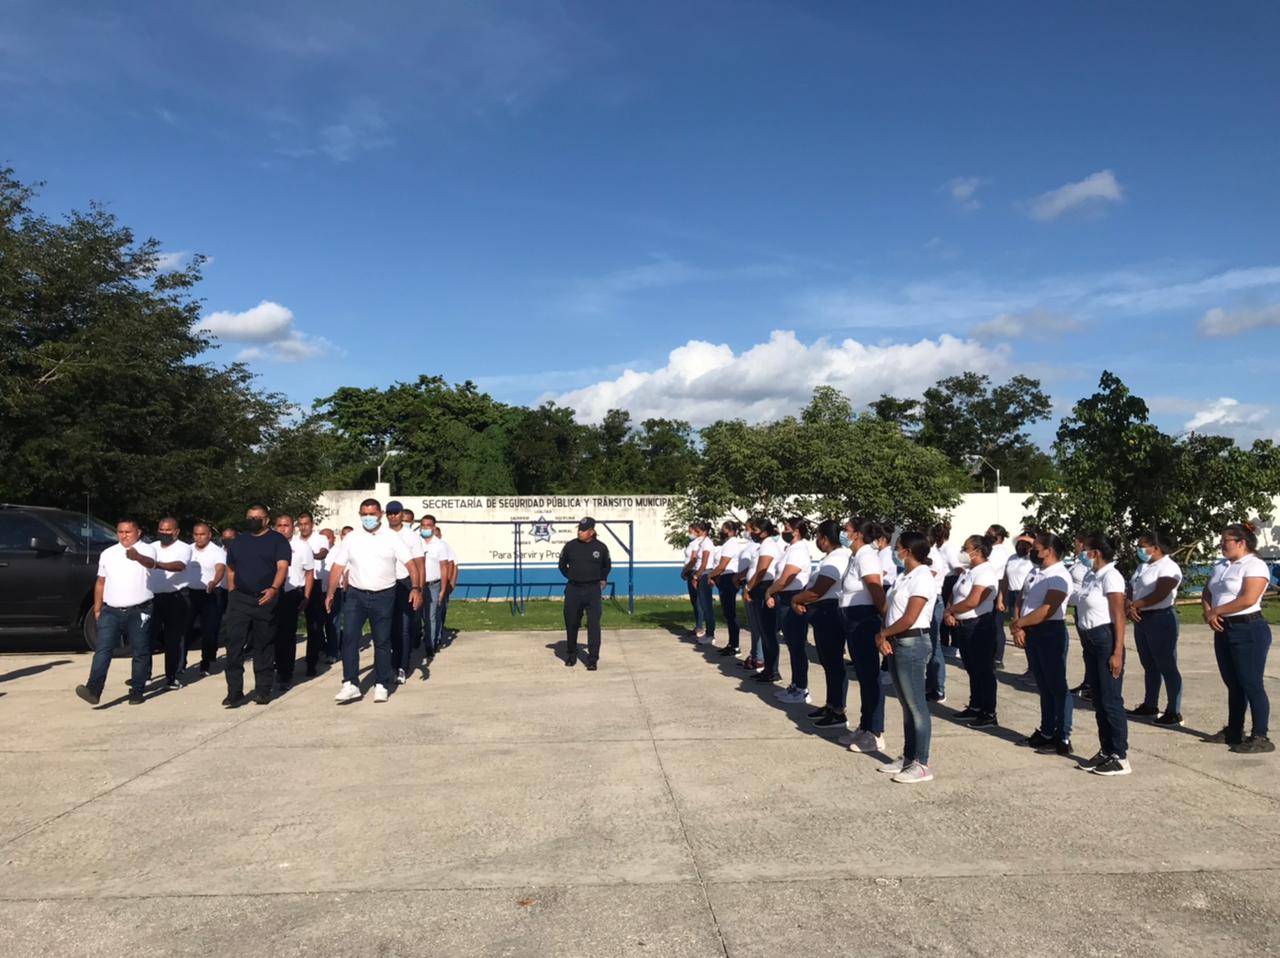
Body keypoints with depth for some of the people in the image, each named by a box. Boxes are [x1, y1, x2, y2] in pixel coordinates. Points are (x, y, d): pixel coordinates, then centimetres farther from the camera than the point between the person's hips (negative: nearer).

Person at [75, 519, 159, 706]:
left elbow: (150, 563, -28)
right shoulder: (107, 554, 12)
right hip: (111, 611, 3)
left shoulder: (146, 550, -3)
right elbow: (100, 582, 18)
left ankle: (137, 691, 14)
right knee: (102, 650, -8)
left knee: (140, 652, 4)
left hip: (138, 612, -3)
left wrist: (137, 557, -51)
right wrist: (97, 609, 15)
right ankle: (93, 690, -14)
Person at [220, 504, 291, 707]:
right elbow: (230, 569, 21)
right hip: (239, 599, 3)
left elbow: (282, 567, -12)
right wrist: (232, 594, 10)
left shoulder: (277, 540, 0)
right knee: (234, 645, -6)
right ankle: (234, 692, -3)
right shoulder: (238, 541, 15)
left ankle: (263, 690, 14)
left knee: (264, 645, 5)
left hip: (265, 599, -3)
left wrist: (274, 589, -29)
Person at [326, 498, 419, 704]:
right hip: (356, 595, 1)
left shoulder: (392, 537, -1)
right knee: (349, 637, -10)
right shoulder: (351, 538, 5)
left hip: (384, 596, -1)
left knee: (382, 642, 6)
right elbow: (337, 567, 3)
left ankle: (381, 685, 16)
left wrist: (416, 588, -20)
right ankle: (350, 684, -5)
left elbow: (410, 563, -7)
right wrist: (330, 593, -7)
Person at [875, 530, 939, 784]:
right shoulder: (904, 577, 13)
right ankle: (908, 757, 22)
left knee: (916, 705, -3)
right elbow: (890, 610, 12)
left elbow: (909, 618, -20)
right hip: (896, 643, 9)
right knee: (906, 705, 14)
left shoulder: (922, 577, -15)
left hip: (912, 643, -9)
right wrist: (884, 637, -4)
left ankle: (922, 764, 3)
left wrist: (882, 634, -8)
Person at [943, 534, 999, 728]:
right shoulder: (968, 570, 12)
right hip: (962, 625, 9)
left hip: (979, 626, -9)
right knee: (972, 669, 17)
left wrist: (949, 610, -11)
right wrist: (949, 612, -5)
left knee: (984, 670, -1)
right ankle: (975, 707, 28)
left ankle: (989, 714, 5)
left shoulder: (985, 572, -17)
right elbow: (955, 595, 14)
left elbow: (972, 602, -24)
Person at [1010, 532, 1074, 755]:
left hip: (1051, 632, -8)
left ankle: (1063, 739, 5)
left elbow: (1047, 610, -22)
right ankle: (1046, 732, 25)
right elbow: (1023, 601, 12)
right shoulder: (1035, 573, 12)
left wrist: (1017, 623, -17)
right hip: (1031, 632, 8)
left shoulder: (1060, 576, -14)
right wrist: (1018, 628, -3)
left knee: (1057, 686, -2)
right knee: (1043, 686, 16)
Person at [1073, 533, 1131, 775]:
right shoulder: (1089, 575, 11)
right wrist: (1086, 642, 14)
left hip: (1105, 640, -9)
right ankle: (1105, 752, 23)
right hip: (1090, 641, 9)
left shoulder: (1110, 576, -14)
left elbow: (1119, 617, -16)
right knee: (1098, 700, 14)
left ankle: (1120, 758, 5)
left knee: (1111, 700, -3)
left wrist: (1117, 652, -20)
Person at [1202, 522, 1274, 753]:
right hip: (1223, 630, 8)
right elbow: (1206, 594, 14)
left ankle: (1261, 737, 2)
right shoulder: (1220, 565, 14)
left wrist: (1216, 611, -13)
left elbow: (1248, 599, -23)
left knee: (1252, 684, -4)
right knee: (1233, 684, 14)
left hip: (1248, 630, -8)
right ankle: (1233, 732, 22)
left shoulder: (1255, 565, -12)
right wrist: (1208, 613, -6)